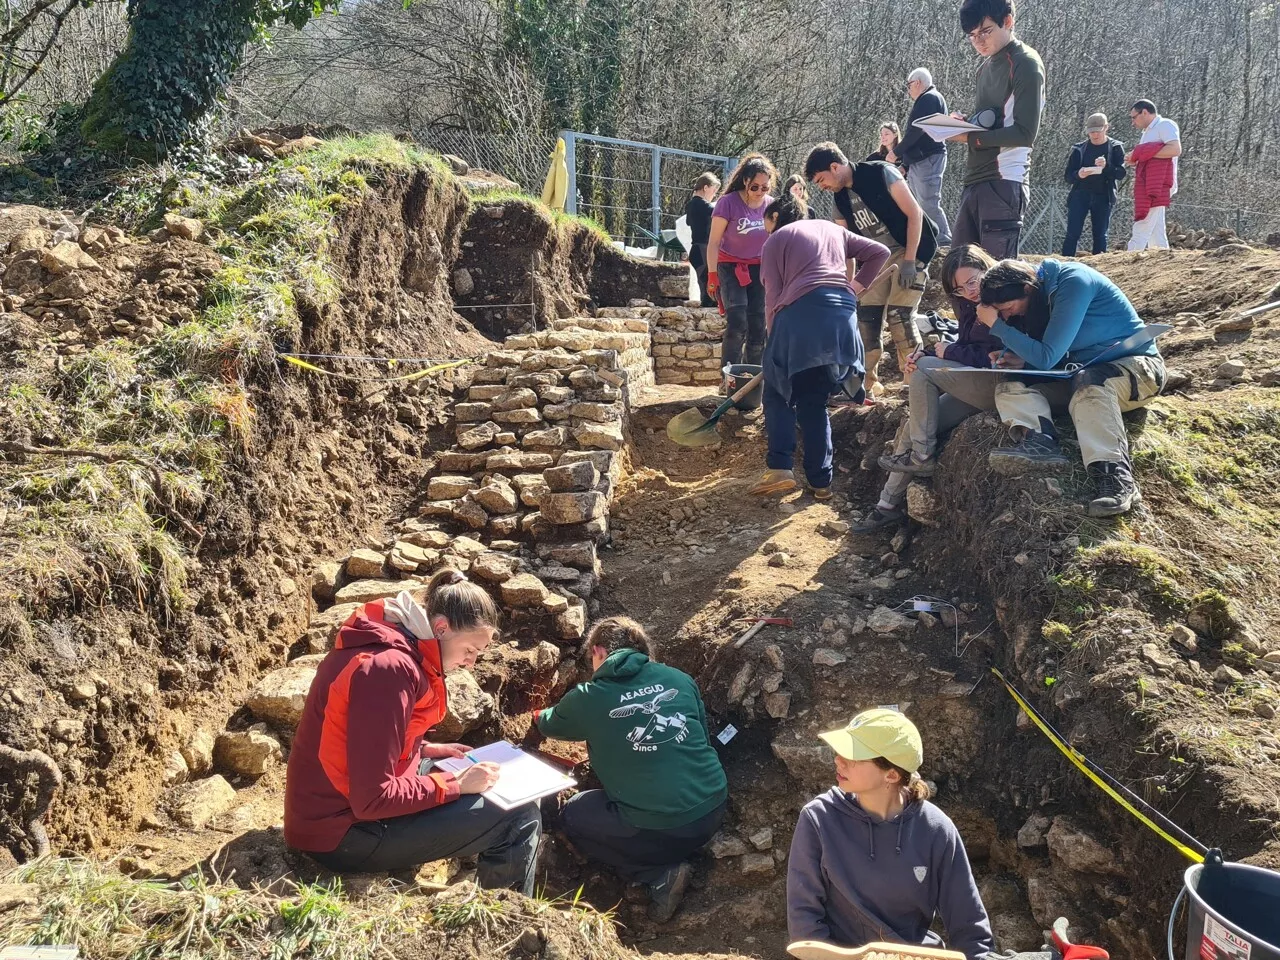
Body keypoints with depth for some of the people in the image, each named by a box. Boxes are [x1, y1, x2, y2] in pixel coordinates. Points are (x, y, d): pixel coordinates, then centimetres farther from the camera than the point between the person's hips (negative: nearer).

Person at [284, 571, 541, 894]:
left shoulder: (390, 643, 4)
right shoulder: (388, 667, -26)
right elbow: (373, 799, -26)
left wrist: (428, 750, 7)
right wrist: (456, 785, -17)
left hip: (339, 807, 10)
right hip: (344, 832, -10)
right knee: (520, 819, -10)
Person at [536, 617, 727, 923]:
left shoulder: (587, 698, -3)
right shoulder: (680, 679, 6)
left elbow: (549, 725, 20)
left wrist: (541, 714, 44)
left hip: (658, 829, -6)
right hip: (713, 810, 6)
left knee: (572, 817, 20)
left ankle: (659, 875, 4)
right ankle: (671, 860, 13)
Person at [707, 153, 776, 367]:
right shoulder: (728, 202, -15)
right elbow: (714, 242, -10)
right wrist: (712, 275, -13)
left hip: (759, 269, 4)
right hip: (731, 267, -4)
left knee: (758, 327, 2)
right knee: (737, 325, -16)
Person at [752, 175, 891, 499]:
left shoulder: (776, 239, 15)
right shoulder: (832, 228, 28)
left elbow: (773, 296, 6)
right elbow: (880, 252, 22)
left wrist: (774, 337, 13)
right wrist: (854, 287, 20)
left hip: (801, 314, -4)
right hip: (844, 317, 5)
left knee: (778, 392, 13)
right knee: (814, 400, 15)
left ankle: (780, 468, -2)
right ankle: (821, 481, 12)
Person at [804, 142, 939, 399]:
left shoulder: (880, 174, -14)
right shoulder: (841, 199, 6)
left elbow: (914, 213, -16)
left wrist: (909, 261, -19)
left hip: (910, 251, -7)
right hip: (877, 258, 7)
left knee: (900, 315, -14)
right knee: (866, 315, 2)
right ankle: (866, 383, 13)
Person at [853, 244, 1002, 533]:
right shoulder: (974, 306, 13)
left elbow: (989, 357, -21)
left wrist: (947, 351, -6)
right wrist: (927, 355, -5)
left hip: (1000, 388, -9)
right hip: (978, 384, 9)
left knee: (924, 370, -16)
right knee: (915, 426, -2)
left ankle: (922, 457, -9)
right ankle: (890, 505, 4)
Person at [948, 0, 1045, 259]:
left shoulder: (1026, 63, -6)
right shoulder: (986, 67, 20)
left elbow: (1025, 133, -14)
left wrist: (969, 137, -15)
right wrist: (964, 123, 4)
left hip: (1004, 183, -9)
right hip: (975, 182, 9)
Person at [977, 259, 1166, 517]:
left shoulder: (1073, 281, -19)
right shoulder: (1041, 293, 5)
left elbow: (1046, 358, -22)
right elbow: (1052, 358, 10)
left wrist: (997, 326, -16)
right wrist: (1015, 359, -7)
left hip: (1136, 365, -8)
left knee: (1088, 382, -40)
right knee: (1009, 386, -9)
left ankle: (1114, 474, -49)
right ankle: (1039, 442, -36)